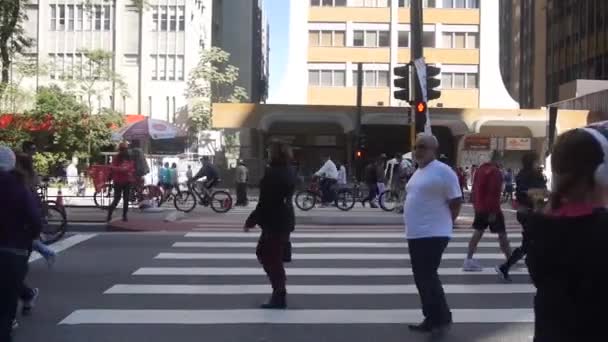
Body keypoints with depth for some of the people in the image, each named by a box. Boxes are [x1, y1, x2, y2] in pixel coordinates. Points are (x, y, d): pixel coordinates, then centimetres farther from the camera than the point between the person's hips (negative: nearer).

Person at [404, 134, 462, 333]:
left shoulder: (442, 171, -12)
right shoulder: (419, 172, 15)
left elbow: (456, 201, -12)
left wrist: (444, 222, -5)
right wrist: (412, 225, 16)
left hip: (433, 234, -9)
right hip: (416, 234, 9)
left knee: (428, 277, -7)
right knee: (421, 278, 12)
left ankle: (442, 318, 7)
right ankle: (432, 319, 22)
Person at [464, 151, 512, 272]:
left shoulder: (480, 169, 11)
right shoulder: (495, 172, -16)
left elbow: (475, 188, 16)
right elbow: (494, 193, -22)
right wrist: (493, 211, -21)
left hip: (479, 207, 8)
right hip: (492, 209, -8)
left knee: (478, 232, 9)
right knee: (502, 234, 2)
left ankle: (469, 260, 5)